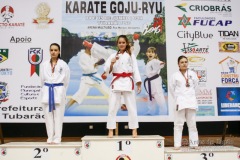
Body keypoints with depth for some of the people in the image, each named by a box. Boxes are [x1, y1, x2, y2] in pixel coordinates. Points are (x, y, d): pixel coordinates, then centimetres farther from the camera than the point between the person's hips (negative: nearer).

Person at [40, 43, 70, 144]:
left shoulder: (63, 65, -1)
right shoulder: (44, 65, 6)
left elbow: (66, 80, 5)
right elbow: (42, 80, 13)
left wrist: (61, 91, 8)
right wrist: (48, 89, 12)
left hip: (59, 91, -2)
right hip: (47, 92, 3)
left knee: (58, 116, 1)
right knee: (48, 116, 6)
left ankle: (57, 138, 8)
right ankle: (50, 138, 16)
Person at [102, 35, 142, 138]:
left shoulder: (131, 56, 10)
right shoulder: (113, 55, 10)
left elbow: (135, 70, 4)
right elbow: (107, 70, 2)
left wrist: (139, 84, -4)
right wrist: (112, 63, -17)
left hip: (128, 82, 0)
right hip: (116, 82, 1)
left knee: (131, 107, 1)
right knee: (112, 107, 0)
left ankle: (134, 130, 9)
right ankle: (110, 131, 7)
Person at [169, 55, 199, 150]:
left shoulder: (193, 74, 5)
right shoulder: (175, 75, -1)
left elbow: (195, 86, 14)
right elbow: (172, 89, 4)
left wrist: (191, 95, 9)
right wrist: (177, 98, 3)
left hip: (191, 101, 3)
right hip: (180, 102, -2)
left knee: (192, 124, 9)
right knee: (178, 124, -2)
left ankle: (194, 143, 17)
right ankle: (177, 144, 4)